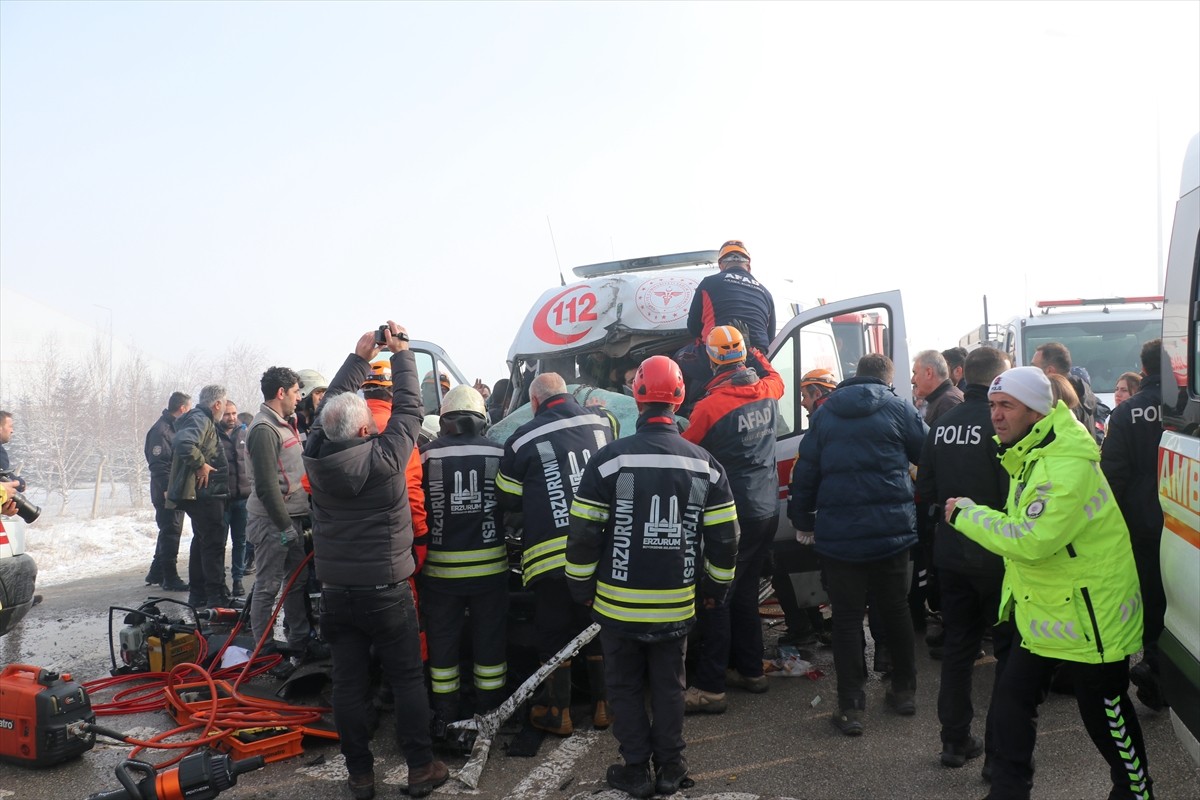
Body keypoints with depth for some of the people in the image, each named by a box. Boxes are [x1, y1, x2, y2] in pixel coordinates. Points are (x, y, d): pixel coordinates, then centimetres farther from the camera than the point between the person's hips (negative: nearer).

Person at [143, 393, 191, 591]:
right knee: (170, 533, -5)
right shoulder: (160, 430, -14)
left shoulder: (176, 428, 17)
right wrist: (168, 489, -25)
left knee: (170, 533, 16)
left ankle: (156, 574, 27)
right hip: (167, 493, -10)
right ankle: (170, 579, 1)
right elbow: (157, 463, -21)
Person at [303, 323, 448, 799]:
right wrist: (402, 353, 7)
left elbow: (330, 404, 8)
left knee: (349, 684, 10)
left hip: (336, 591, 4)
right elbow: (408, 408, -5)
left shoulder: (316, 456, -7)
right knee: (408, 680, 8)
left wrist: (360, 357, 15)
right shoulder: (383, 456, -18)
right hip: (387, 591, -4)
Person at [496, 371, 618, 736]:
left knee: (554, 633, 11)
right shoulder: (602, 422, 5)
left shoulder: (522, 440, -4)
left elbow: (508, 499, 6)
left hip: (550, 553, -3)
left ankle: (557, 712, 22)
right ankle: (603, 705, 28)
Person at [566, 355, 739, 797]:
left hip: (619, 604, -2)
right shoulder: (704, 464, -4)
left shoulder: (609, 459, -13)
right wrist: (716, 588, 15)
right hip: (677, 606, 3)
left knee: (626, 687, 14)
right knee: (669, 686, 17)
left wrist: (582, 587, 5)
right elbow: (724, 538, 2)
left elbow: (583, 533, -9)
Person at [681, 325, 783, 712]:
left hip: (731, 516, -7)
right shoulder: (768, 391, 1)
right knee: (745, 592, 19)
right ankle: (750, 670, 29)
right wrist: (755, 354, 33)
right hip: (766, 510, 7)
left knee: (717, 597, -2)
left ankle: (710, 688, 1)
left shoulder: (709, 406, -18)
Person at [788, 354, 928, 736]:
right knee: (895, 610, 17)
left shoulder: (825, 414, 7)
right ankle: (904, 690, 30)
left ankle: (850, 708, 5)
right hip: (891, 530, 0)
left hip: (838, 535, 0)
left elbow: (805, 471, 7)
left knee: (847, 618, 5)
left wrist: (802, 519, 15)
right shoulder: (899, 410, -1)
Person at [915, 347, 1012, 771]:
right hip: (996, 557, -6)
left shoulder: (942, 425, 3)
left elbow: (925, 489, 6)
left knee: (957, 645, 16)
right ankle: (1001, 749, 10)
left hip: (951, 555, 6)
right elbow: (1016, 493, -20)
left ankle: (955, 741, 25)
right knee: (1010, 650, 7)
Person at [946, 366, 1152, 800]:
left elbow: (1030, 539, -32)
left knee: (1106, 713, 10)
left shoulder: (1067, 466, -27)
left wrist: (967, 513, -22)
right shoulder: (1026, 455, 6)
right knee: (1011, 701, 10)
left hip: (1089, 613, -9)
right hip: (1040, 612, 9)